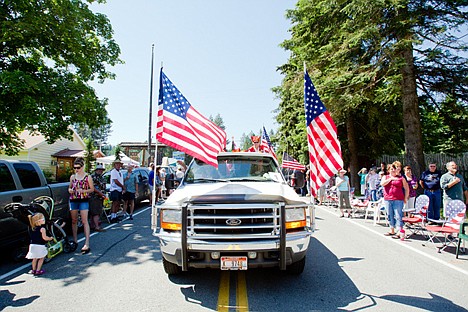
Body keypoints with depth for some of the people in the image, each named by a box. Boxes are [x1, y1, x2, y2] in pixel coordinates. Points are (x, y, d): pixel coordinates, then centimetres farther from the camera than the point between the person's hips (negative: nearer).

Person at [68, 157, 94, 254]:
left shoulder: (88, 177, -1)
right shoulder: (72, 177, 10)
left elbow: (92, 189, 1)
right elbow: (70, 187, 21)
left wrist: (83, 191, -15)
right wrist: (70, 190, -2)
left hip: (84, 200, -5)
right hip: (73, 200, 5)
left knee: (85, 221, -9)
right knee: (74, 221, 12)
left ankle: (87, 244, -12)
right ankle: (75, 240, 27)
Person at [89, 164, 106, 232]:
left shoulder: (102, 178, 21)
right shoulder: (93, 176, -8)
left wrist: (104, 195, 16)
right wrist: (99, 192, -20)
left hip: (100, 198, 9)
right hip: (94, 197, -9)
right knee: (96, 212, -12)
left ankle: (92, 226, 19)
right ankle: (97, 227, -14)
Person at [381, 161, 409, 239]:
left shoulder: (401, 178, 8)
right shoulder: (385, 177, 12)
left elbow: (406, 188, 12)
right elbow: (382, 183, -8)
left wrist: (405, 198, 7)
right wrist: (391, 178, -16)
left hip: (398, 200, -3)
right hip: (387, 199, 3)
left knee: (398, 215, -9)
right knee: (390, 215, 10)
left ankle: (401, 232, -9)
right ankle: (392, 231, 21)